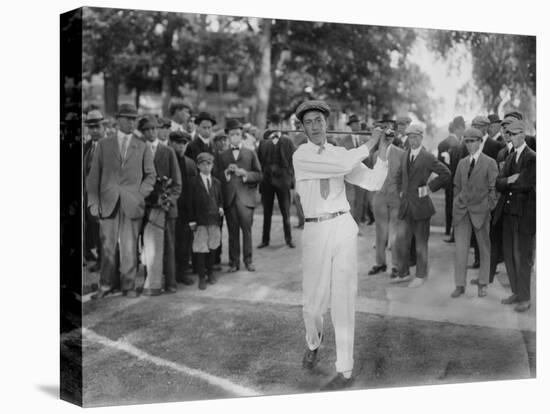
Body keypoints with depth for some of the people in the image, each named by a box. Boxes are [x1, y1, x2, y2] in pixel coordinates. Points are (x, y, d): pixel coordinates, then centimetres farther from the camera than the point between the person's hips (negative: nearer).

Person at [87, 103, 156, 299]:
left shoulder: (142, 148, 11)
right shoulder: (104, 145, 11)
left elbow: (150, 175, 11)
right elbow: (94, 175, 8)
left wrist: (140, 195, -3)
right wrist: (94, 201, 0)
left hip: (132, 204, 0)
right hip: (108, 203, 0)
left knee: (129, 247, -1)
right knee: (107, 246, 1)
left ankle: (129, 286, 8)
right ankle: (105, 286, 11)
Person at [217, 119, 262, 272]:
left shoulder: (251, 154, 12)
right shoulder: (222, 156, 14)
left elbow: (259, 175, 5)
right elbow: (218, 177, 7)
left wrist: (245, 173, -10)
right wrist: (227, 172, -11)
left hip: (246, 198, -1)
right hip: (229, 198, 1)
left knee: (247, 230, -3)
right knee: (233, 232, 2)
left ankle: (248, 260, 6)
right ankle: (234, 262, 7)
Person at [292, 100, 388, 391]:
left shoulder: (340, 153, 8)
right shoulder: (301, 156, -5)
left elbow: (372, 183, 1)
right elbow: (344, 165, -17)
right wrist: (371, 142, -8)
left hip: (344, 228, 2)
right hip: (315, 232, -1)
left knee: (343, 302, 1)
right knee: (314, 303, 6)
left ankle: (345, 371, 9)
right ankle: (314, 342, 42)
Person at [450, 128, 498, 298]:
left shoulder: (490, 163, -4)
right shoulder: (462, 163, 10)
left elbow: (494, 189, -4)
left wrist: (491, 209, -7)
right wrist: (457, 204, 12)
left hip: (480, 210, -3)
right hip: (462, 210, 3)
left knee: (484, 249, 7)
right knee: (460, 248, -2)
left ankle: (483, 284, 19)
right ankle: (460, 285, 6)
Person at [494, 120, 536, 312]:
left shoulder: (532, 158, -10)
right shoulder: (510, 157, 14)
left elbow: (528, 185, -18)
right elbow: (498, 184, 6)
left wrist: (508, 183, -6)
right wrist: (508, 181, -14)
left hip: (524, 215, -8)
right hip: (509, 212, 8)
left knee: (521, 257, -2)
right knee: (509, 255, 13)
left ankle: (525, 298, 9)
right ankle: (516, 293, 25)